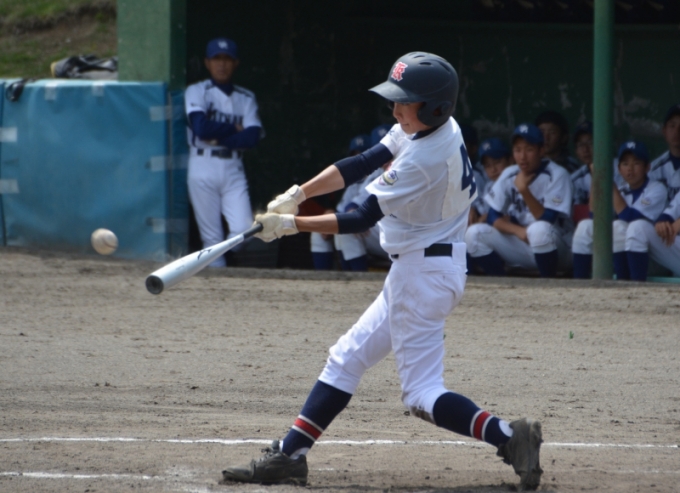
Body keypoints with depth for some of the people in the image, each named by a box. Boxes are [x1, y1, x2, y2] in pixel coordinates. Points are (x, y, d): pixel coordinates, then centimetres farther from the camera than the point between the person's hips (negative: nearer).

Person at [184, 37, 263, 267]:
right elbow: (201, 128, -14)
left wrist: (217, 137, -10)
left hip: (233, 170, 2)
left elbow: (252, 137, -4)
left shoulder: (246, 98, 12)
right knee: (211, 236, -4)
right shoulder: (196, 92, 4)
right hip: (203, 168, -2)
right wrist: (234, 129, -3)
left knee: (243, 230, -12)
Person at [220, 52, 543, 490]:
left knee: (422, 395, -8)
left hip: (425, 274, -10)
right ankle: (289, 456, 16)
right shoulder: (436, 127, 2)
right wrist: (298, 194, -5)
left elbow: (361, 220, -19)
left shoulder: (424, 158, -25)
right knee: (346, 359, 13)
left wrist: (292, 224, -14)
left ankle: (508, 437, -15)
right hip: (416, 272, 10)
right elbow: (361, 165, 4)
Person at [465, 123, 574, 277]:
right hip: (520, 245, 5)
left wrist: (524, 191, -33)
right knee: (474, 233, -13)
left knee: (539, 229, -38)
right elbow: (493, 217, -1)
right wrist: (517, 230, -20)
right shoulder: (509, 175, 2)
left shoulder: (557, 175, -12)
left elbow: (547, 220, -22)